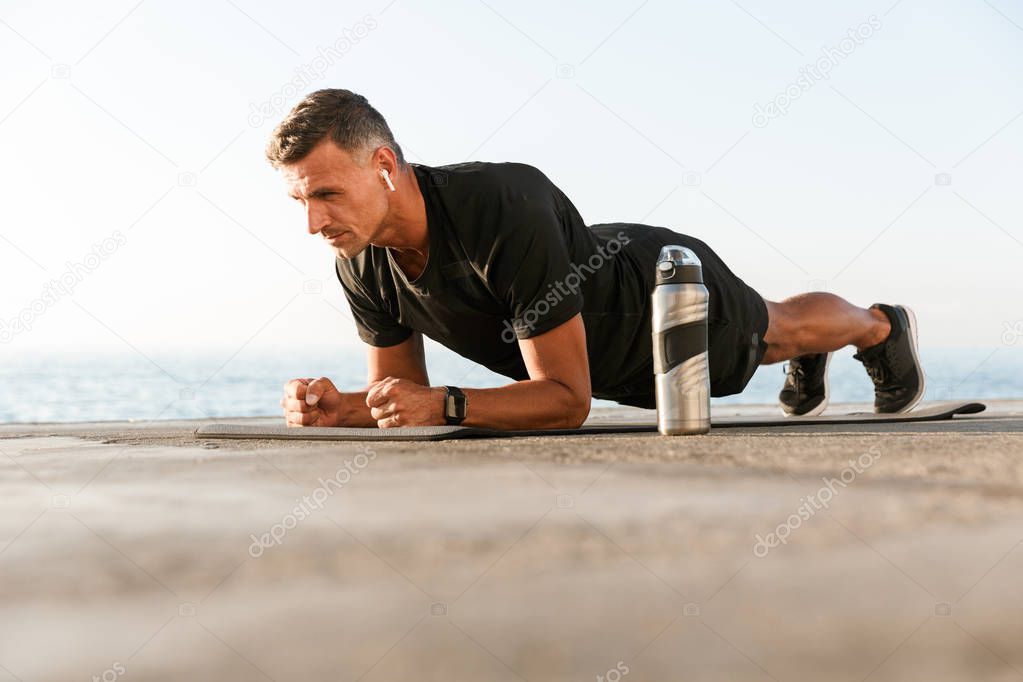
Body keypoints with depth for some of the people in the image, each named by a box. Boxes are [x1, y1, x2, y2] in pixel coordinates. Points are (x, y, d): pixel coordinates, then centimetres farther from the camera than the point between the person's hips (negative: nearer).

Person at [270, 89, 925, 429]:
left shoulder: (507, 209, -49)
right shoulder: (362, 265, -27)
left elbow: (567, 397, -44)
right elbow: (402, 388, -13)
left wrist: (445, 405, -57)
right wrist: (335, 408, -34)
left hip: (673, 294, -5)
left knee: (783, 330, 28)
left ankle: (884, 328, 62)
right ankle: (807, 362, 70)